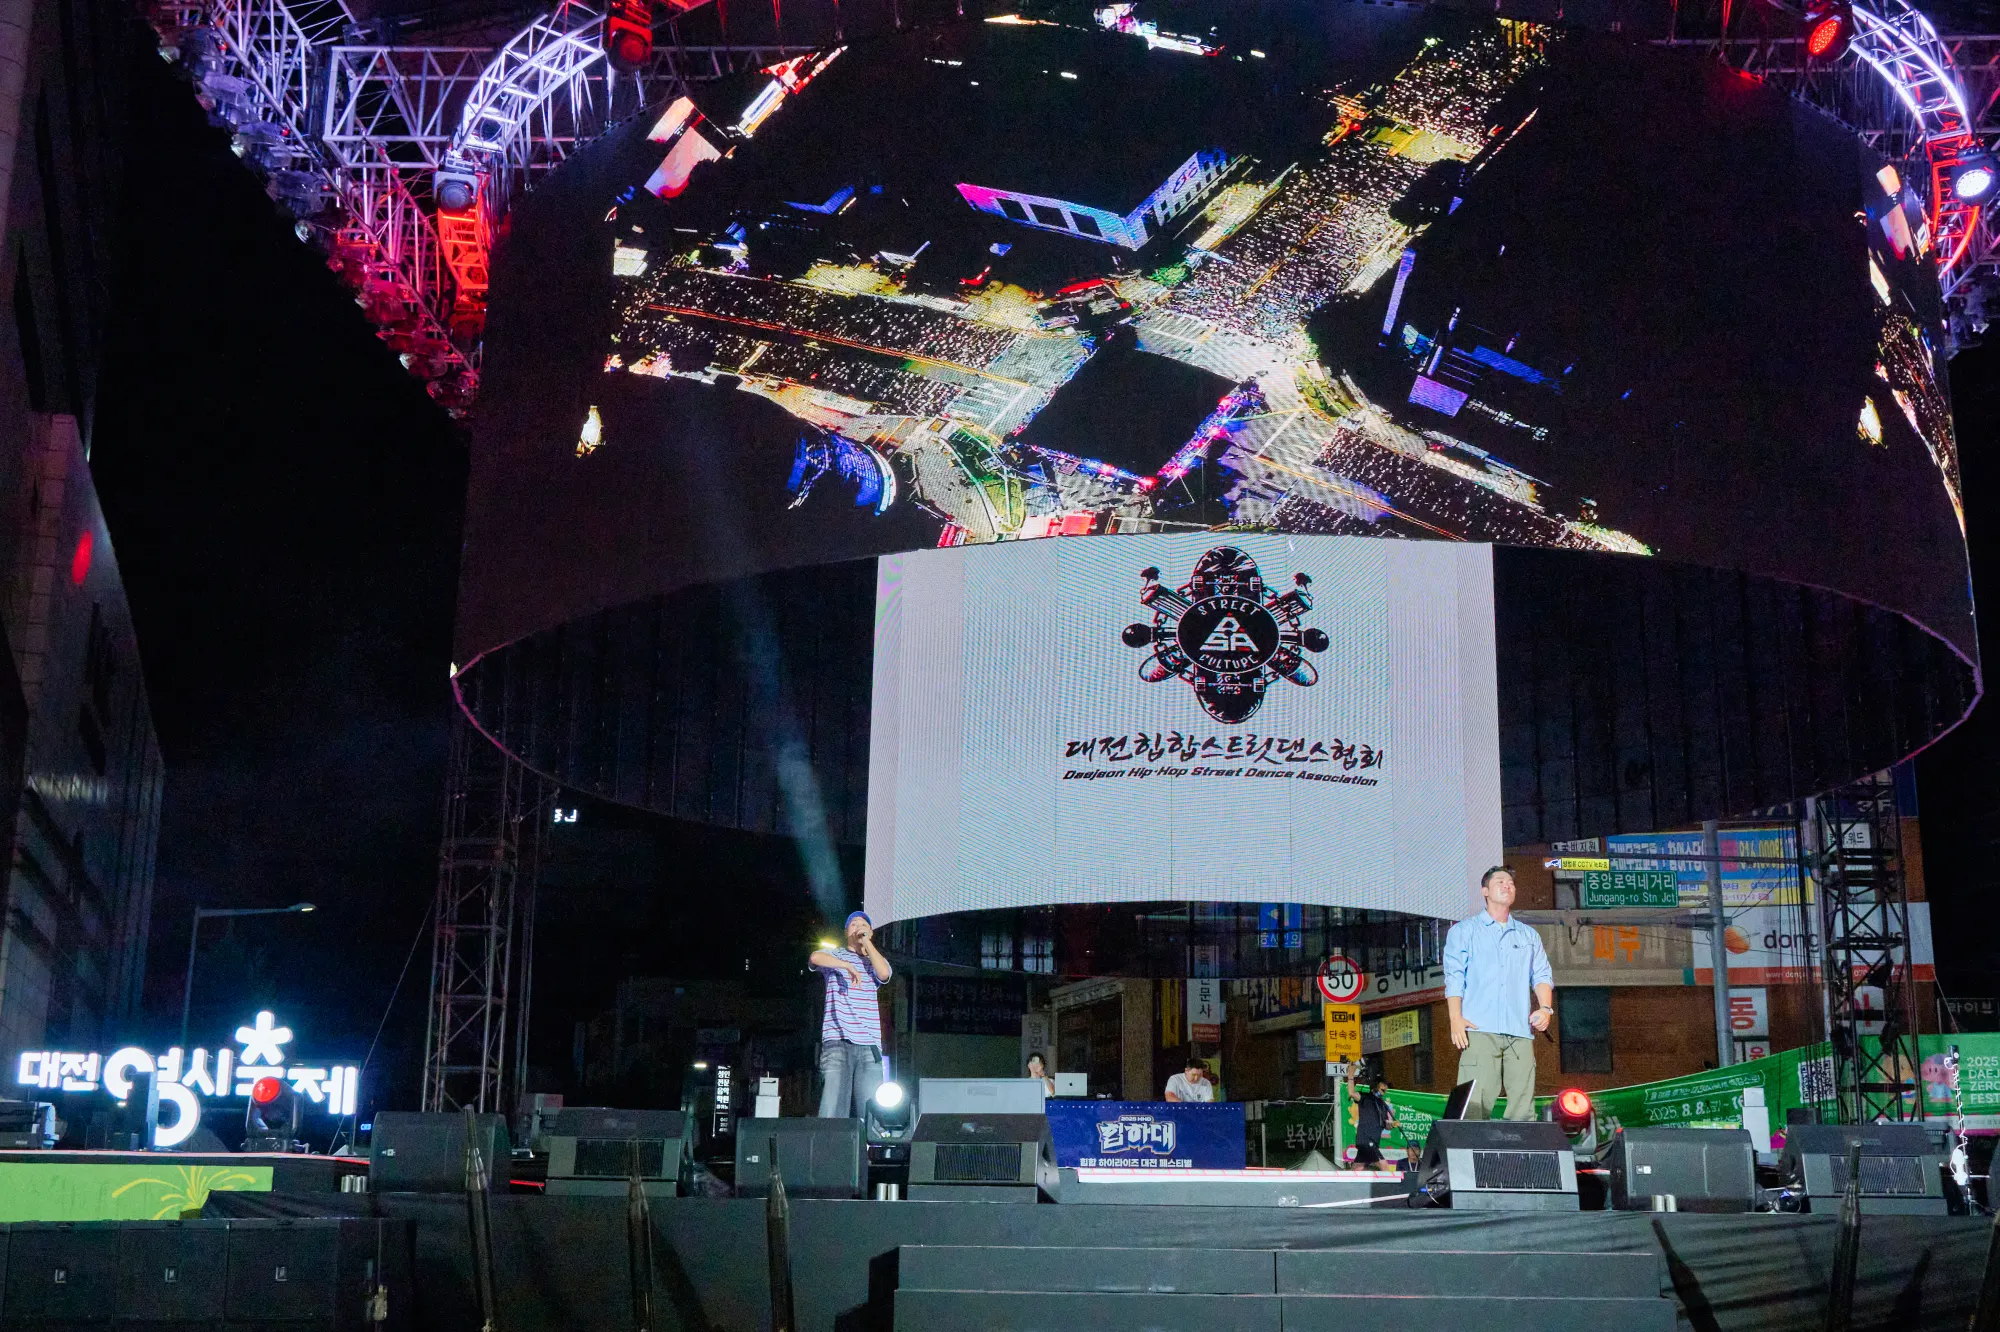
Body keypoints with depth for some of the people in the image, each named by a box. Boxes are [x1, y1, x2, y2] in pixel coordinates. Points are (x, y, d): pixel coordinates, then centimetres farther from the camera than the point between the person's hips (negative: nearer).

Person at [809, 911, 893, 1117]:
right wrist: (848, 966, -12)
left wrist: (866, 941, 5)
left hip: (869, 1045, 3)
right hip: (837, 1041, -3)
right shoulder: (835, 955, 15)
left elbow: (884, 973, -1)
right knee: (832, 1111, -14)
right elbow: (815, 957, -8)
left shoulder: (876, 961, 24)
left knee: (869, 1112, -6)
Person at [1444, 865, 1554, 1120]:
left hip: (1520, 1031, 3)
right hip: (1479, 1029, -3)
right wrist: (1456, 1018, -9)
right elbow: (1454, 976, 5)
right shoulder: (1464, 931, 14)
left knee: (1523, 1103, -4)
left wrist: (1545, 1007, -4)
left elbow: (1542, 975, 16)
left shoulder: (1529, 935, 24)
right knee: (1476, 1103, -14)